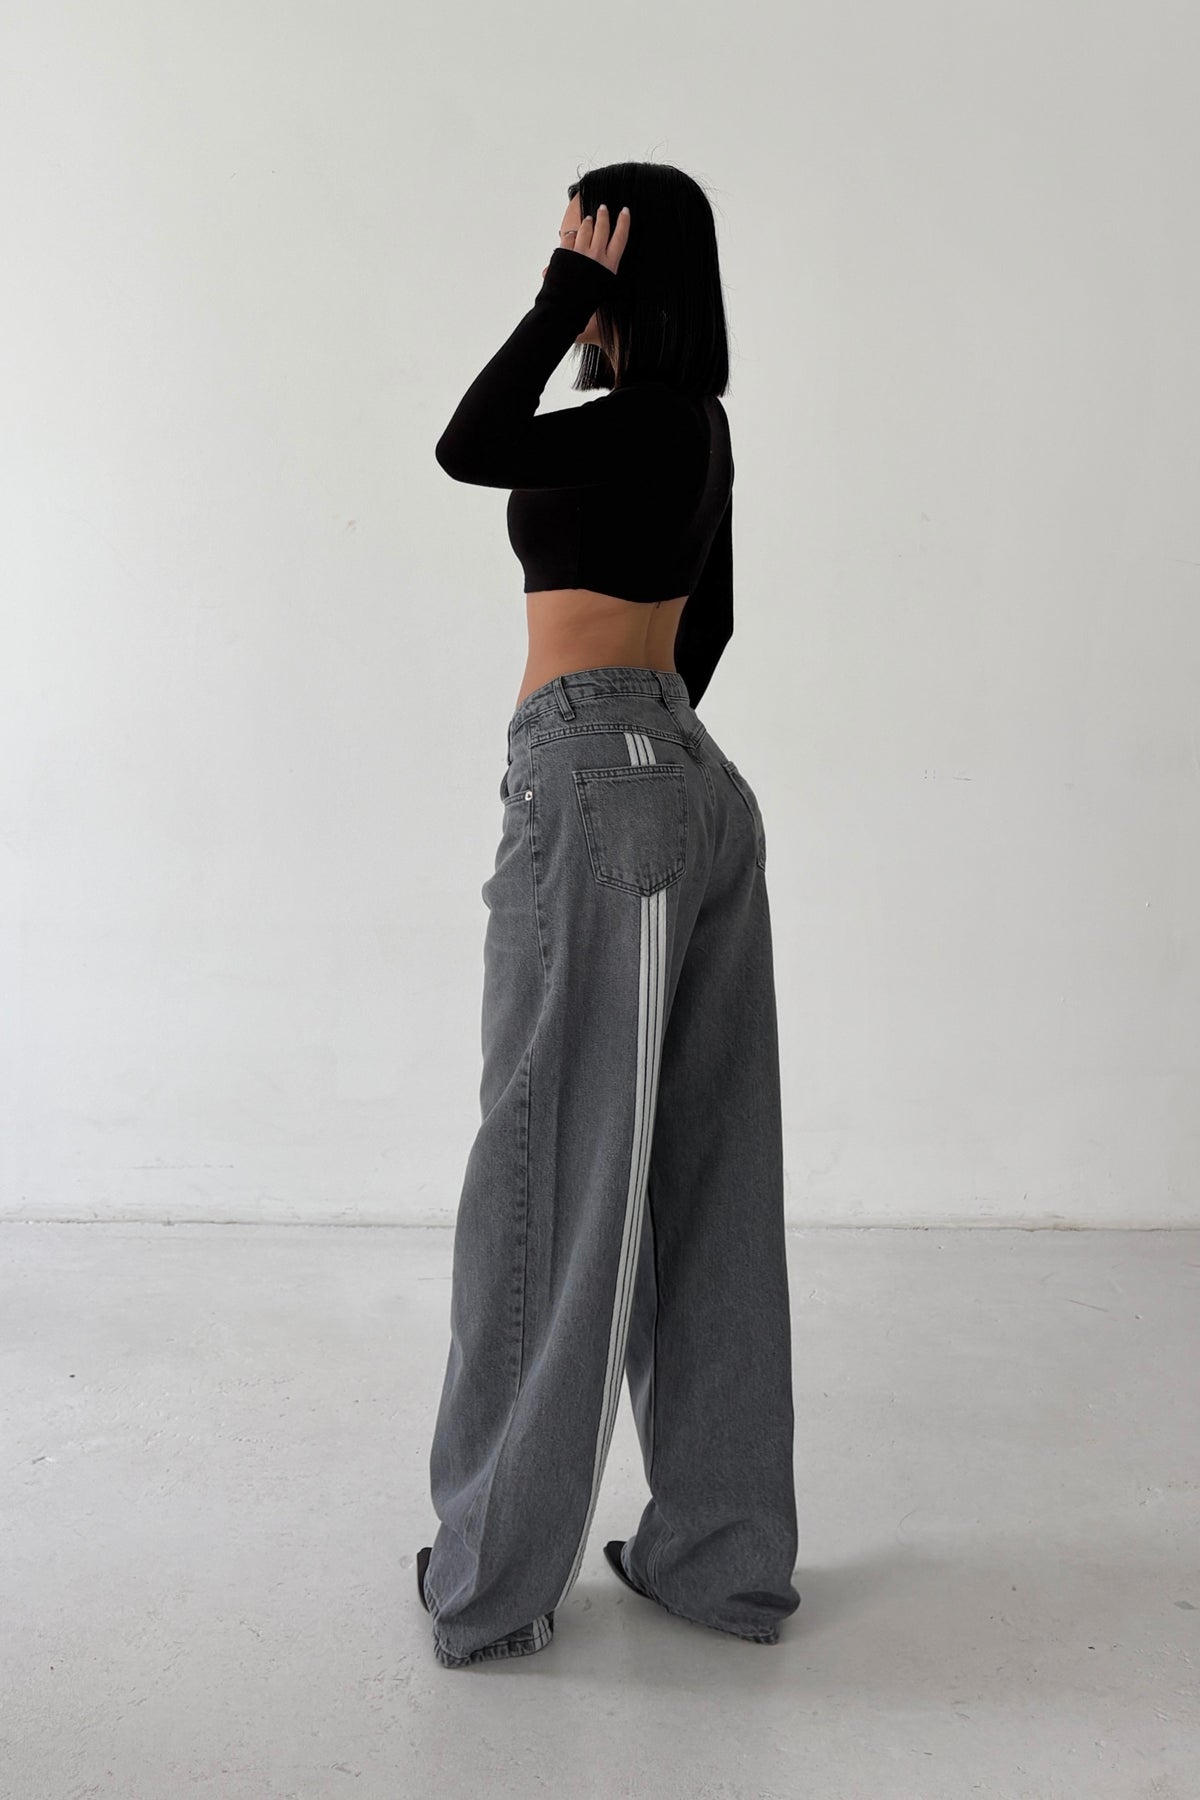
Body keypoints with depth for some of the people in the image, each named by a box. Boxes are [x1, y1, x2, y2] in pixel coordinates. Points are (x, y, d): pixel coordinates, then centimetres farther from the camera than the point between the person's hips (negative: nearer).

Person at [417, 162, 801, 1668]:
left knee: (557, 1164, -3)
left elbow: (470, 449, -19)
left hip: (597, 783, -9)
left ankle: (497, 1576, 11)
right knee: (696, 1175, 9)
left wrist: (572, 292, -9)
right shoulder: (692, 422, 19)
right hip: (691, 782, 9)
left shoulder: (649, 416, -8)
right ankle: (720, 1549, 20)